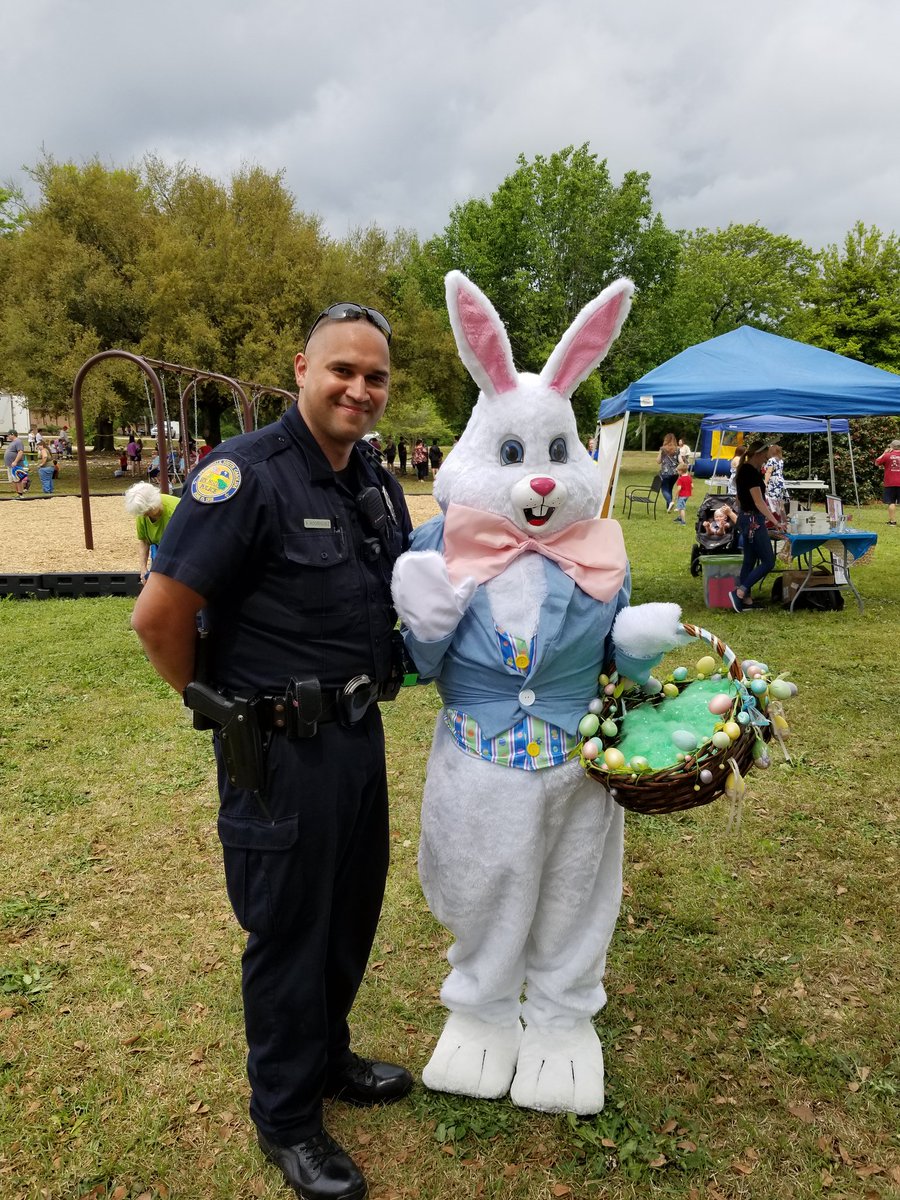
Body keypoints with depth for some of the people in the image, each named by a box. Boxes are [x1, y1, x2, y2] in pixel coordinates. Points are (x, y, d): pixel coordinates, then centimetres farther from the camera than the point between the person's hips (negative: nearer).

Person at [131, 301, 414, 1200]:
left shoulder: (378, 483, 5)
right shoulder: (245, 474, -20)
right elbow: (158, 617, -20)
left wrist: (379, 676, 12)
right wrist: (217, 705, -6)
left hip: (360, 735, 8)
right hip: (281, 753, -7)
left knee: (351, 913, 22)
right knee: (288, 932, 10)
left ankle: (327, 1057, 47)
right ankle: (286, 1119, 33)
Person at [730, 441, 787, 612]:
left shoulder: (743, 470, 11)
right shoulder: (752, 473, -18)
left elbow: (739, 500, 19)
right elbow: (759, 502, -22)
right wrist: (776, 522, -22)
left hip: (745, 519, 10)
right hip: (753, 521, -10)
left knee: (749, 561, 12)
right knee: (768, 562, -5)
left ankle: (746, 600, 16)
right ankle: (739, 592, -9)